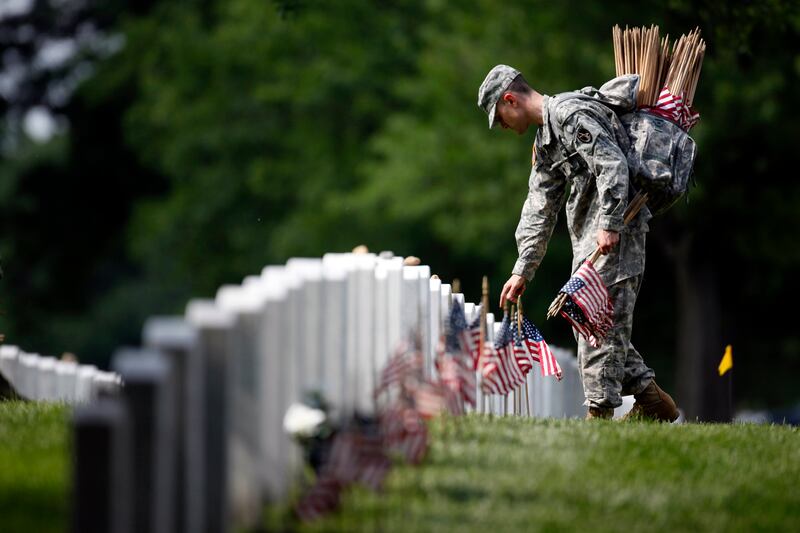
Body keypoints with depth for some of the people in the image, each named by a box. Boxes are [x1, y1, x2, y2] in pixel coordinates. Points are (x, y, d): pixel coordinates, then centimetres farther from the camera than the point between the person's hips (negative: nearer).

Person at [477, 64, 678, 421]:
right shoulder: (545, 141, 22)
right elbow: (539, 209, 21)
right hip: (589, 237, 10)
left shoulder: (570, 114, -11)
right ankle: (652, 401, 15)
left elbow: (613, 165, -22)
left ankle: (600, 411, -10)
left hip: (614, 233, -10)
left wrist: (609, 225, -28)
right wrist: (523, 270, 16)